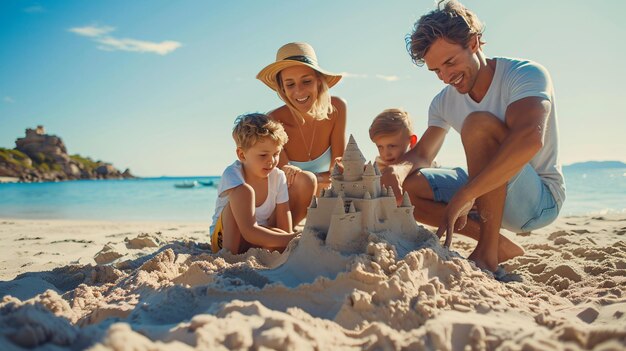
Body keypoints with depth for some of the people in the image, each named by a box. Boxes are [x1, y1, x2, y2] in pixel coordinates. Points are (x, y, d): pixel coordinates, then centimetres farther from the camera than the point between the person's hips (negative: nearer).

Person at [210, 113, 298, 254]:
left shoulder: (278, 177, -10)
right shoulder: (232, 175, -24)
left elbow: (285, 231, -9)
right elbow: (248, 232, -35)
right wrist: (291, 239, -42)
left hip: (259, 241, 4)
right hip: (226, 237, -3)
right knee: (244, 191, -30)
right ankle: (228, 253, -26)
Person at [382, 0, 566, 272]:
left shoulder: (526, 74, -17)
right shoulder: (445, 102, 3)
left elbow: (530, 139, -36)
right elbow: (422, 154, 6)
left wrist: (462, 197, -40)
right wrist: (400, 168, -20)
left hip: (541, 198, -7)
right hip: (489, 194, 7)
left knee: (479, 123, -30)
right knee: (404, 186, -7)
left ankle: (487, 253, -24)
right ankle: (498, 245, -5)